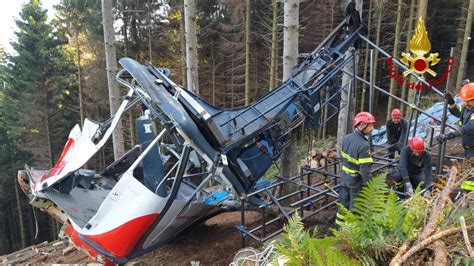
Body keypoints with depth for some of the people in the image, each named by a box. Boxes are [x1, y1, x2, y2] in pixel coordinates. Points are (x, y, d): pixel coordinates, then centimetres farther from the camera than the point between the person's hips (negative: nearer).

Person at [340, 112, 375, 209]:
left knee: (343, 203, 22)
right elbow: (365, 170, -26)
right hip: (356, 180, -7)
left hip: (344, 177, 7)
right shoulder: (363, 145, -28)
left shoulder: (346, 138, -4)